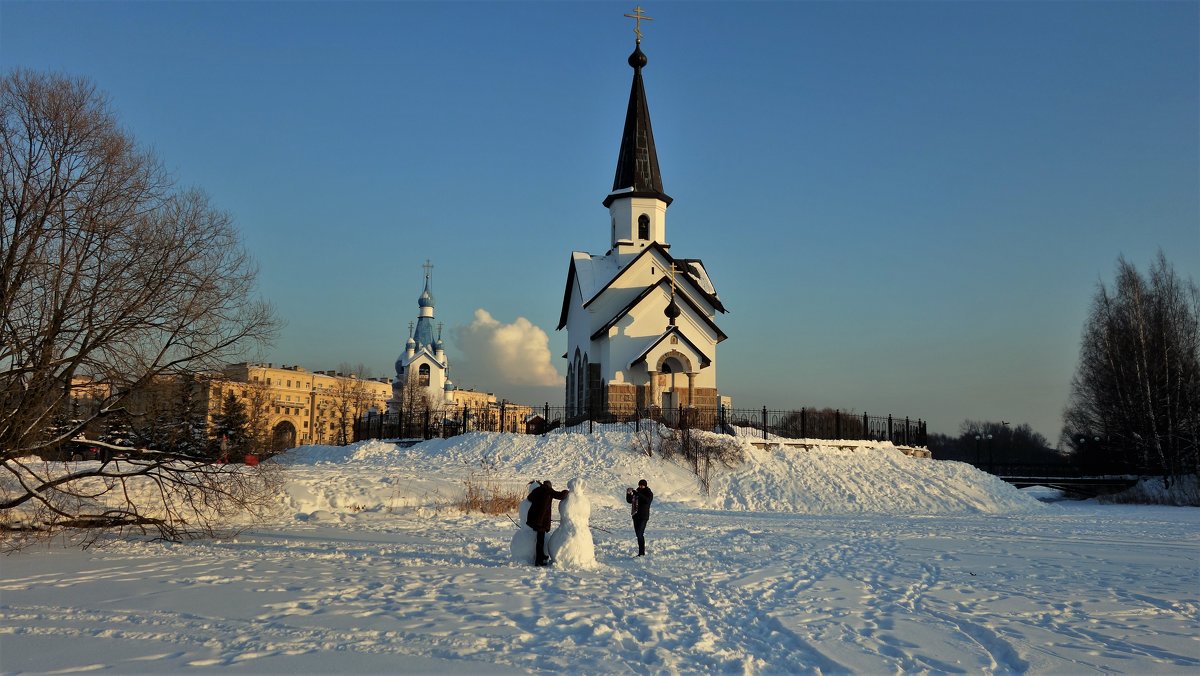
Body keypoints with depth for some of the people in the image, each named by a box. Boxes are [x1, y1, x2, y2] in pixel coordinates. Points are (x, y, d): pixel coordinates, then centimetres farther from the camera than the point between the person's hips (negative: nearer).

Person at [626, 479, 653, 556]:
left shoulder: (649, 493, -4)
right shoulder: (637, 492, 11)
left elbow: (647, 500, -25)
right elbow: (629, 501, 14)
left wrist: (637, 494, -30)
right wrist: (628, 494, -5)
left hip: (643, 517, -6)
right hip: (636, 516, 6)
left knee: (640, 534, -16)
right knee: (638, 535, 9)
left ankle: (642, 552, -16)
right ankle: (641, 552, 17)